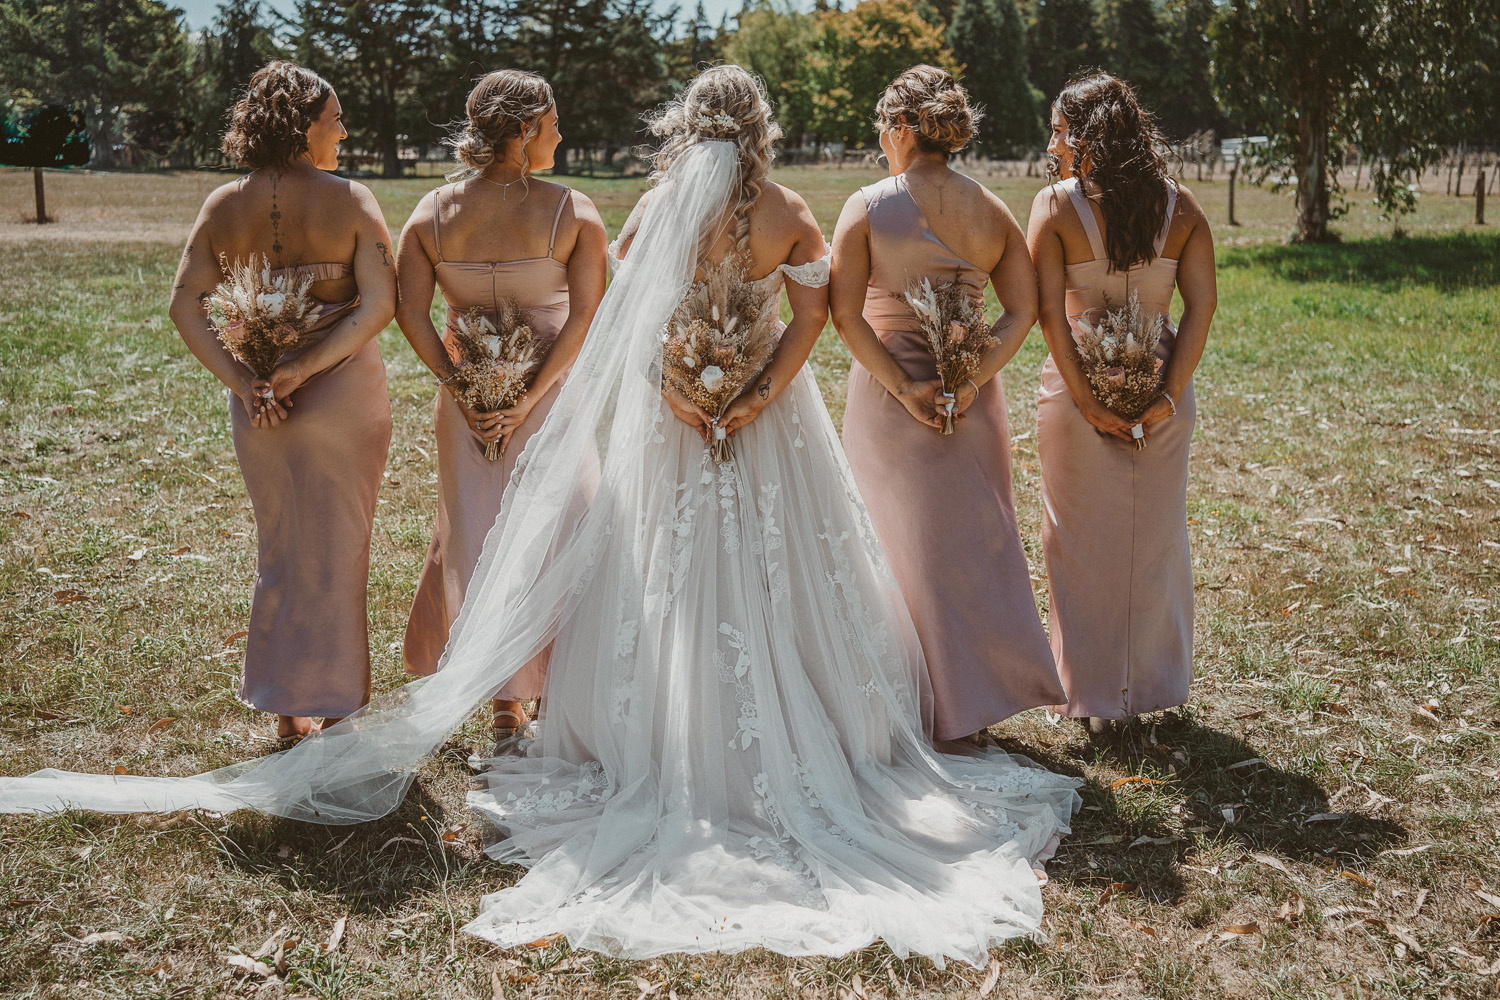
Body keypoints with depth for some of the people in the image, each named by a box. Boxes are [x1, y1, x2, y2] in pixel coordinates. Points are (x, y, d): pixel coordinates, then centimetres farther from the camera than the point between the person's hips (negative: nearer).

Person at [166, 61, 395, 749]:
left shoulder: (224, 206, 1)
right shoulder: (350, 199, -9)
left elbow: (184, 305, -5)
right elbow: (379, 303, -18)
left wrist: (240, 379, -10)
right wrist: (307, 367, -18)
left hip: (256, 406, 4)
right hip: (344, 394, -3)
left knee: (278, 551, 18)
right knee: (336, 552, 11)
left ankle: (284, 712, 26)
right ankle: (335, 708, 21)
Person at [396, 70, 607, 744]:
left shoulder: (431, 212, -1)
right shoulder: (573, 211, -8)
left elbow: (410, 314, -9)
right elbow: (584, 317, -16)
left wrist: (461, 386, -7)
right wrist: (528, 399, -16)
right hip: (550, 394, -2)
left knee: (467, 530, 17)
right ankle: (513, 700, 17)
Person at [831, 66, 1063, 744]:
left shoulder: (868, 206, -8)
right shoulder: (991, 210, 2)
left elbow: (844, 313, -16)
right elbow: (1023, 309, -5)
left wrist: (903, 387, -14)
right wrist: (971, 379, -11)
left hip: (888, 396, -3)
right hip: (973, 400, 4)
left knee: (910, 547, 8)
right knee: (978, 541, 16)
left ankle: (949, 709, 16)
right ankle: (994, 688, 25)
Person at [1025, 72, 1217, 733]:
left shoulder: (1055, 206, -9)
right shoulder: (1179, 206, 0)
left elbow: (1051, 312, -16)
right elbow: (1202, 306, -7)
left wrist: (1086, 401, -14)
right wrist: (1169, 395, -9)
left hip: (1079, 385, -3)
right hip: (1160, 383, 3)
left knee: (1085, 541, 11)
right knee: (1157, 538, 17)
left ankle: (1096, 694, 20)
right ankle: (1155, 683, 31)